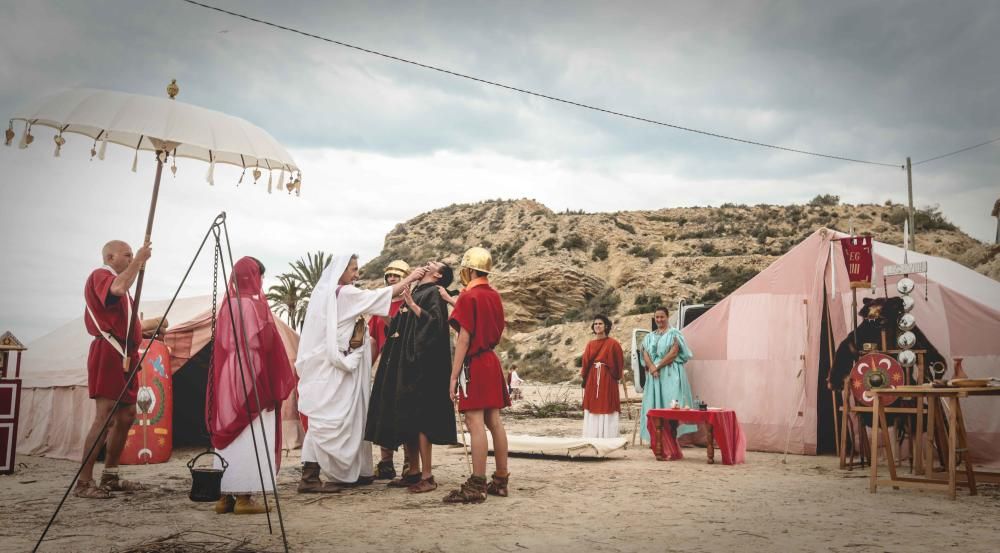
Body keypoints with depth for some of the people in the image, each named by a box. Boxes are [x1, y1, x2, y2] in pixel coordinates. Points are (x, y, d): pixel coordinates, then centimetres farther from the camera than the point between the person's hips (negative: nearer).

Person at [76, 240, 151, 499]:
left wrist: (151, 327, 16)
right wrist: (138, 261, -19)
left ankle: (110, 477, 15)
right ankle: (83, 482, -15)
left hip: (124, 356, 10)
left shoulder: (116, 280, 26)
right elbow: (118, 289, -28)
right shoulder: (100, 275, -2)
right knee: (105, 417, -15)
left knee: (126, 416, 10)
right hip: (109, 354, -10)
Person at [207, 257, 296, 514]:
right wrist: (269, 387, -13)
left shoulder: (227, 305, 12)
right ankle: (243, 496, -3)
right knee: (249, 436, -4)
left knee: (229, 434, 10)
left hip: (227, 378, 8)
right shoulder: (253, 305, -12)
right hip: (250, 379, -8)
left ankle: (225, 495, 13)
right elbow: (259, 345, -16)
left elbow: (222, 345, 14)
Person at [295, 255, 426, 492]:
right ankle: (309, 478, -8)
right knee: (327, 419, -9)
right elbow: (377, 296, -8)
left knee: (349, 417, 12)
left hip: (328, 364, 9)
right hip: (334, 368, -9)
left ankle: (352, 471, 17)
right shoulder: (343, 293, -11)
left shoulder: (325, 293, 15)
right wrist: (409, 279, -1)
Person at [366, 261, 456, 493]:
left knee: (418, 418, -10)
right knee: (404, 418, 9)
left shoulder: (434, 293, -3)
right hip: (403, 363, 9)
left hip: (420, 364, -9)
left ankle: (427, 476, -6)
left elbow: (436, 321, -20)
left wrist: (412, 305, -20)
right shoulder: (415, 292, 19)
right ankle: (414, 471, 16)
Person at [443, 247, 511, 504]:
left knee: (475, 423, -8)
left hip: (473, 364, -8)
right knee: (494, 421, 10)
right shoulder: (494, 296, 11)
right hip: (492, 360, 8)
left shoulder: (468, 296, -11)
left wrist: (454, 376, -13)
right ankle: (501, 480, 15)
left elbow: (464, 339, -14)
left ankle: (476, 486, -8)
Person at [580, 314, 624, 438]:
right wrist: (584, 374, 1)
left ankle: (608, 439, 2)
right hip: (592, 380, 4)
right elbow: (586, 362, 8)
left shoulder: (613, 343, -3)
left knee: (607, 408, -2)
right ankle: (592, 439, 10)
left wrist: (616, 376, 0)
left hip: (607, 380, -4)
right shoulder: (590, 344, 8)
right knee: (592, 407, 5)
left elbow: (619, 362, -1)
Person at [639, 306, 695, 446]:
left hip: (670, 374, -5)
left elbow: (674, 352, -10)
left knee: (670, 402, -11)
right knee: (654, 404, 1)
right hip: (654, 375, 5)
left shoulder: (673, 333, 2)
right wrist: (652, 368, -12)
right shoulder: (649, 337, 18)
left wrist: (658, 367, -11)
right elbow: (645, 354, 8)